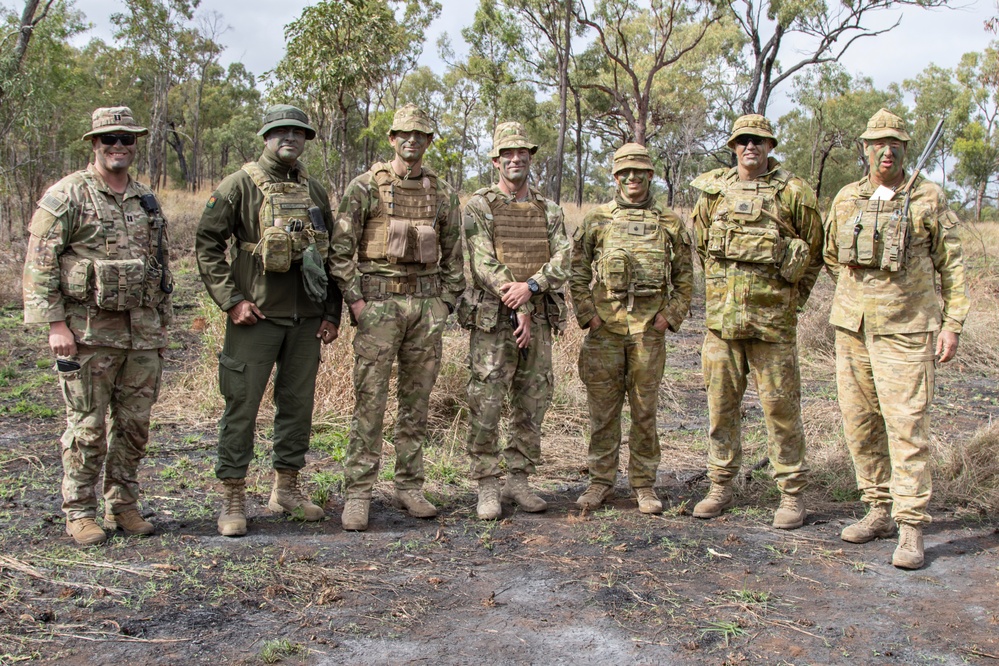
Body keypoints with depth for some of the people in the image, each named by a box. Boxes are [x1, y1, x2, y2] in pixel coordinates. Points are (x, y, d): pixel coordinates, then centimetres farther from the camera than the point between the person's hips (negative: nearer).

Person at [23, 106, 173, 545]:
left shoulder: (148, 202, 14)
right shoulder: (66, 196, -3)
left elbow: (162, 266, 20)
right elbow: (39, 264, -7)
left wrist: (162, 324, 15)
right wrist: (56, 324, -14)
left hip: (142, 333, 5)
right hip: (88, 331, -5)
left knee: (134, 424, 9)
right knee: (87, 427, 1)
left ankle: (123, 506, 22)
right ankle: (79, 513, 13)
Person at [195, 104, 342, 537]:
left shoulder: (315, 191, 14)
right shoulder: (240, 185, -1)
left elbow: (333, 254, 17)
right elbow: (207, 244, -4)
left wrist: (332, 312, 10)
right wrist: (231, 300, -11)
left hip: (306, 317, 5)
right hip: (257, 314, -5)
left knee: (298, 402, 11)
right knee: (242, 403, -2)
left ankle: (287, 489, 24)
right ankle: (233, 497, 8)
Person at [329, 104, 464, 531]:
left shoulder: (442, 194, 12)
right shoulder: (366, 187, 1)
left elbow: (454, 255, 15)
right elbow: (340, 248, -2)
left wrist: (446, 300, 5)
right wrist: (354, 299, -10)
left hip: (426, 303, 4)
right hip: (378, 302, -4)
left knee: (417, 400, 8)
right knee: (370, 399, -5)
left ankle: (410, 487, 18)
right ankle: (358, 493, 2)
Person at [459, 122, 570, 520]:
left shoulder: (549, 212, 14)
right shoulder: (479, 207, 1)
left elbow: (562, 261, 1)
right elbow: (484, 263, -9)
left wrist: (530, 286, -19)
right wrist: (518, 310, -15)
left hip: (539, 320, 4)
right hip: (493, 319, -4)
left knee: (532, 405, 8)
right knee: (486, 405, -5)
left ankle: (519, 481, 19)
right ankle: (488, 488, 3)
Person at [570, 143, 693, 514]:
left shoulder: (671, 224, 8)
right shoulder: (596, 220, 7)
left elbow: (685, 277, 11)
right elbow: (577, 273, 7)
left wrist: (671, 316, -1)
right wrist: (587, 315, -2)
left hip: (649, 330, 0)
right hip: (604, 329, 0)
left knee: (645, 410, 6)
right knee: (602, 408, 5)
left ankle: (644, 484, 17)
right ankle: (601, 481, 17)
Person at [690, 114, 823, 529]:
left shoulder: (793, 193, -1)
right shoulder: (713, 192, 9)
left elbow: (815, 250, 8)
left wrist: (793, 295, 8)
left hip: (772, 319, -3)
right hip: (721, 318, 3)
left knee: (781, 406, 1)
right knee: (721, 403, 9)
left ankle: (791, 493, 12)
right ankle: (720, 487, 20)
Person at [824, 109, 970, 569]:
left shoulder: (929, 199, 0)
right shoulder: (846, 200, 9)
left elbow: (951, 266, 2)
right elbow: (831, 257, 23)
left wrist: (952, 324, -4)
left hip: (906, 329, -4)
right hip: (852, 326, 4)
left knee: (907, 426, -8)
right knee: (860, 424, 8)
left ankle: (911, 527, -3)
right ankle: (879, 511, 21)